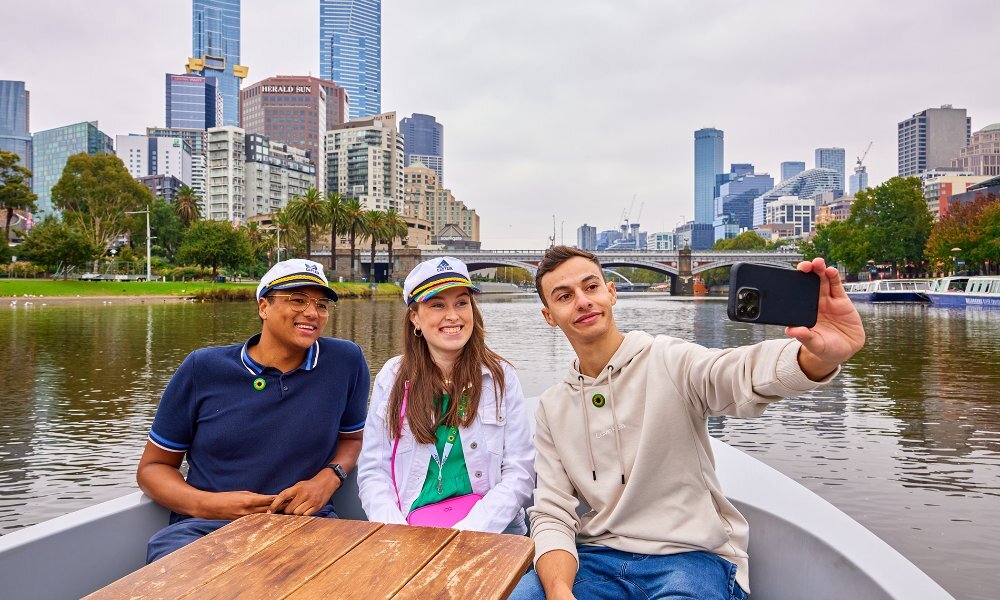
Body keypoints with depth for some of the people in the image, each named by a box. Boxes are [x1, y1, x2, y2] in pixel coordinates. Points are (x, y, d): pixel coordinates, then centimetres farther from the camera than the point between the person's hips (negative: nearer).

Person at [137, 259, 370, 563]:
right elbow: (153, 466, 11)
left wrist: (330, 477, -3)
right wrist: (204, 504, -10)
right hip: (205, 526, -1)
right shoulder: (203, 368, 3)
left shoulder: (346, 361, 3)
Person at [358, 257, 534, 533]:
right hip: (411, 523, 2)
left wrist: (467, 532, -15)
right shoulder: (392, 377, 6)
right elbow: (372, 472, 5)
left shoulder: (500, 376, 2)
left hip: (490, 527, -1)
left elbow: (519, 474, -1)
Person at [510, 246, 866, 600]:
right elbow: (552, 515, 2)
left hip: (691, 556, -3)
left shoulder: (669, 362, -7)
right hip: (597, 558, 3)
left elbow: (748, 375, -27)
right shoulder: (552, 409, 6)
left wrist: (825, 356, -49)